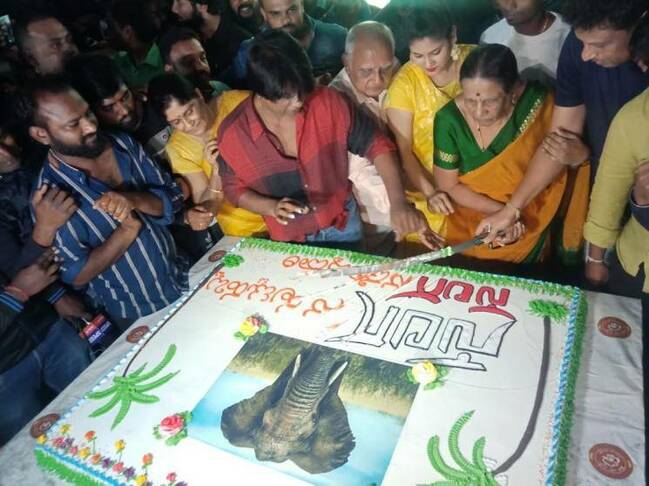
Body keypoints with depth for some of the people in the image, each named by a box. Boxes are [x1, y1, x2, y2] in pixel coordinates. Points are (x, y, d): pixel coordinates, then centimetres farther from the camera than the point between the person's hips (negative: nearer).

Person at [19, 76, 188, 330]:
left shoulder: (123, 144, -7)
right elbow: (76, 275, -16)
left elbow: (173, 199, -7)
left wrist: (133, 199, -28)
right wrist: (128, 229, -28)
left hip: (185, 279, 4)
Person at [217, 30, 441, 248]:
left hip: (343, 223, 2)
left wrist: (398, 202, -27)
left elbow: (376, 143, -14)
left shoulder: (327, 102, -20)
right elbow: (234, 188, -5)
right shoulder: (233, 133, -20)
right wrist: (271, 207, -25)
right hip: (288, 241, -1)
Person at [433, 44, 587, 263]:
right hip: (468, 223, 0)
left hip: (526, 225, 0)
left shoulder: (538, 103, -18)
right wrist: (502, 211, -18)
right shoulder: (449, 119, -18)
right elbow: (448, 186, -9)